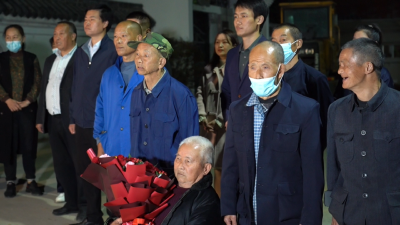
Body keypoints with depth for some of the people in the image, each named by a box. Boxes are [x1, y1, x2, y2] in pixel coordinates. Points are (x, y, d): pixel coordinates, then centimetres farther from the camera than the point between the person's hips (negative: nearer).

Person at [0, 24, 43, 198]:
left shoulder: (31, 58, 7)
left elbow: (37, 82, 2)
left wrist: (28, 101, -10)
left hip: (28, 108, 0)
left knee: (29, 144, 0)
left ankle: (31, 181, 8)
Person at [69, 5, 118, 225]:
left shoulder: (113, 50, -8)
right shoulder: (81, 52, 12)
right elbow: (75, 86, 15)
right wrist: (73, 118, 13)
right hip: (83, 123, 7)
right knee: (84, 170, 12)